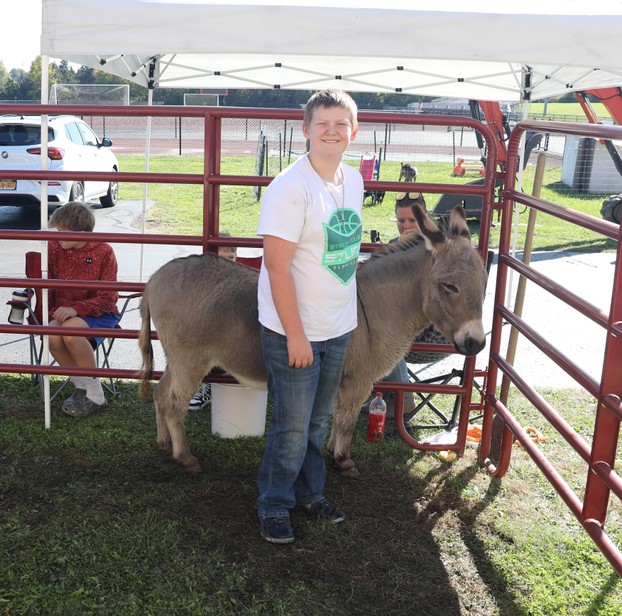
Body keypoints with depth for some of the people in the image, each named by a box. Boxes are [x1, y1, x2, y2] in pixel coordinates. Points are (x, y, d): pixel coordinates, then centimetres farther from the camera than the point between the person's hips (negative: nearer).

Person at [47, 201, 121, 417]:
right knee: (51, 335, -30)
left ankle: (95, 395, -16)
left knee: (71, 330, -36)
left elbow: (107, 298, -14)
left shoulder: (103, 252, -12)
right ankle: (81, 386, -4)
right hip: (63, 312, 4)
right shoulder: (54, 248, -1)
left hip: (99, 313, -4)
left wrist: (76, 309, -27)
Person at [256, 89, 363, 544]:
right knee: (293, 426, 5)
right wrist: (295, 334, -20)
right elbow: (277, 265, -21)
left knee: (319, 420, 21)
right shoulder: (291, 186, -19)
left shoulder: (353, 180, 5)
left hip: (339, 327, 7)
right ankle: (274, 506, 26)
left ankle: (310, 492, 39)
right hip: (293, 330, -7)